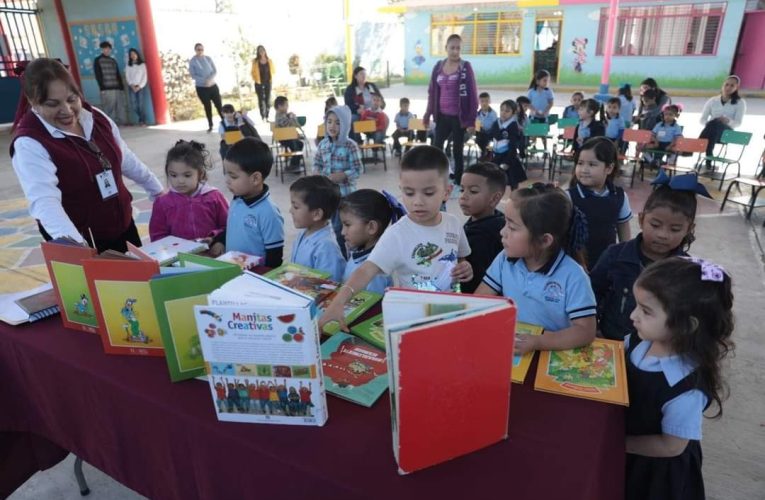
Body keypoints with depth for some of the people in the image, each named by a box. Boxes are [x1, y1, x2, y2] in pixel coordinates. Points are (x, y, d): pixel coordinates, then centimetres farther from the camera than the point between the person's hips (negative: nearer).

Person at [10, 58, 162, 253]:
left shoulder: (96, 117, 0)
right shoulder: (29, 144, -19)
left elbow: (126, 159, 13)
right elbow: (44, 201, -32)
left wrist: (156, 189, 19)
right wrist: (73, 244, -48)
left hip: (123, 227, 6)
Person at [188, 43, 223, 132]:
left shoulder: (208, 58, 1)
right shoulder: (192, 61, -5)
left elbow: (215, 71, 0)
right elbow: (193, 75, -9)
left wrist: (210, 79, -19)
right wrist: (204, 80, -22)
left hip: (213, 86, 2)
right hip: (201, 88, -1)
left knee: (219, 105, 0)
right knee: (207, 107, 4)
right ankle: (210, 126, 15)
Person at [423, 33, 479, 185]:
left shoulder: (465, 67, -6)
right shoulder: (438, 66, 5)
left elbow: (472, 95, -9)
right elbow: (432, 91, 11)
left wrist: (471, 120, -13)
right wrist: (428, 114, 9)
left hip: (459, 117, -3)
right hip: (442, 116, 3)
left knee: (457, 150, 5)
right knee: (436, 147, 1)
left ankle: (458, 182, 17)